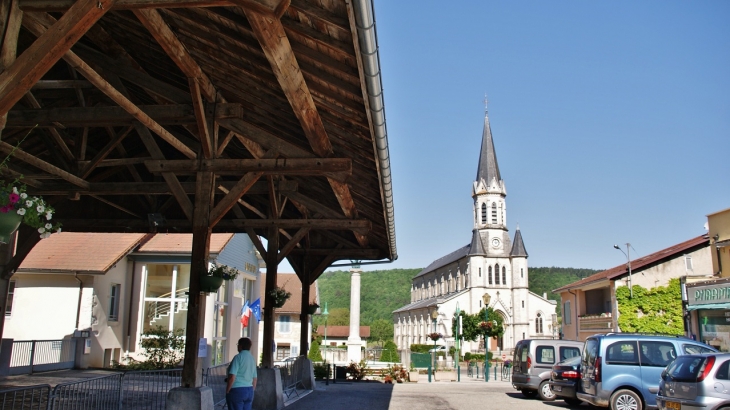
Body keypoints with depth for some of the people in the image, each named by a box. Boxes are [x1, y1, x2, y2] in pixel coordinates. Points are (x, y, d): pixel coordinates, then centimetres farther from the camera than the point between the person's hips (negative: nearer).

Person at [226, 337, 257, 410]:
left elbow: (232, 377, -16)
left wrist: (227, 391, -7)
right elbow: (254, 379, 16)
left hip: (237, 390, -7)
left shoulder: (238, 357, -9)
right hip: (249, 391, 7)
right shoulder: (252, 359, 13)